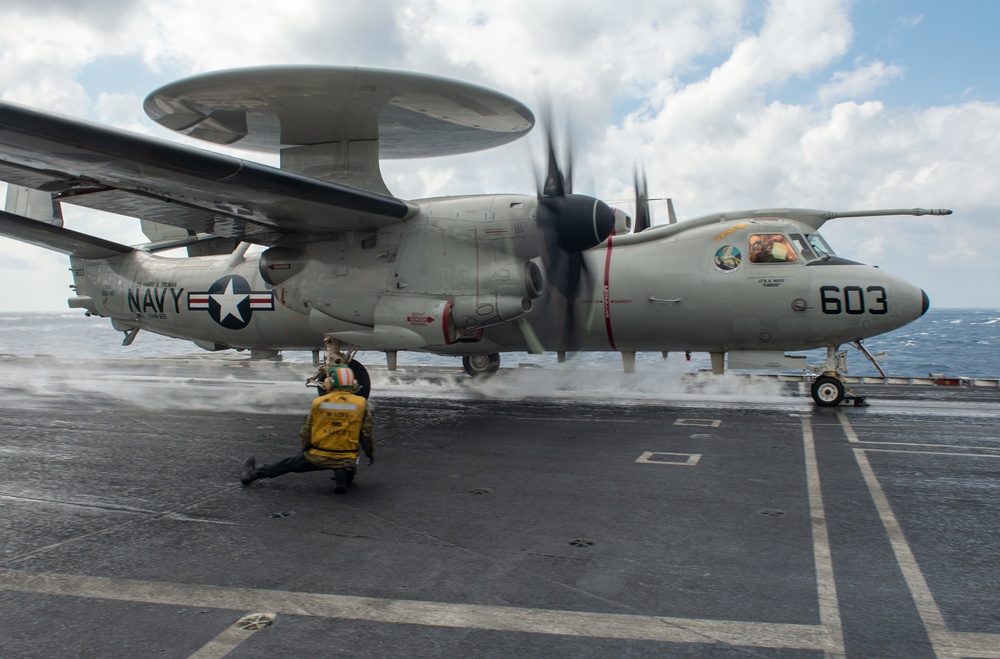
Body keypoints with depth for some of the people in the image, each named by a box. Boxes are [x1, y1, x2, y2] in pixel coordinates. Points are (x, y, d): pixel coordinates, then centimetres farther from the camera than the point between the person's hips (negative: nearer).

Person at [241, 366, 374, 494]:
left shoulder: (319, 402, -3)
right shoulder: (361, 403, -3)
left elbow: (307, 431, 5)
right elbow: (367, 432, 2)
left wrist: (305, 450, 24)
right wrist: (370, 453, 18)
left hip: (319, 457, 0)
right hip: (347, 460, 0)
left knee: (290, 464, 22)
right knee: (347, 479, 35)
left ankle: (254, 473, 32)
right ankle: (344, 473, 4)